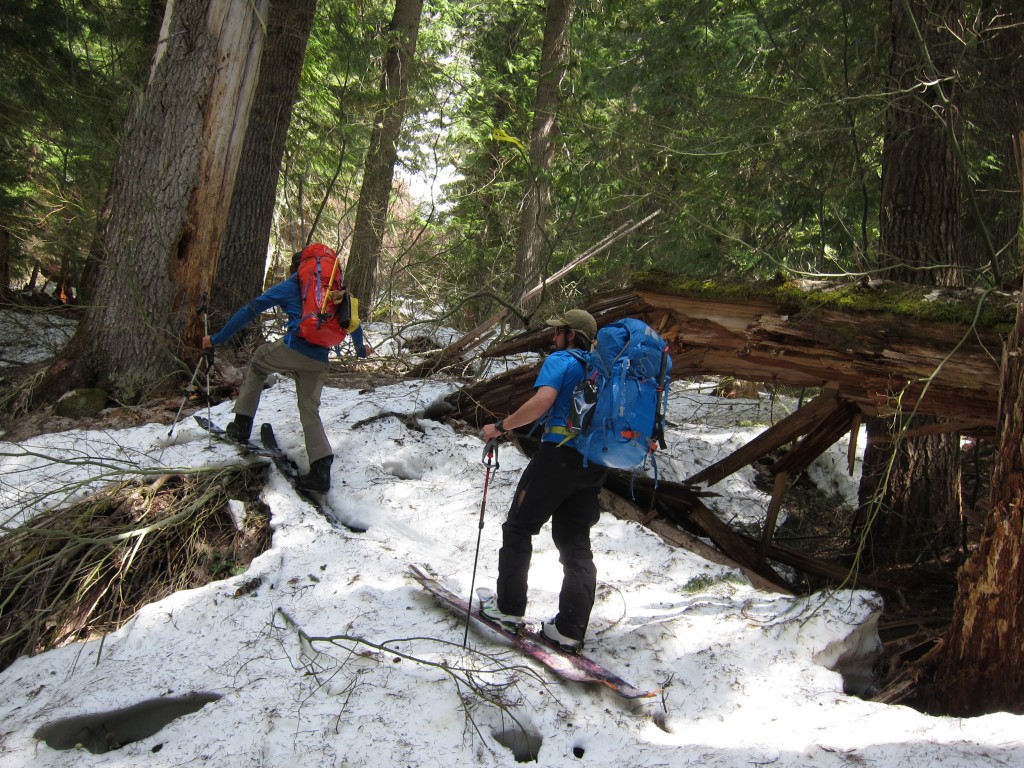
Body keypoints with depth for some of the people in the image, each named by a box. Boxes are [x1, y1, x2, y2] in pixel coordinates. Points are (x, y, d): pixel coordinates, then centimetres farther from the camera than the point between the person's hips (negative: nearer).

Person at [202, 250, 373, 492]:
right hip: (318, 362, 4)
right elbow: (352, 321, 32)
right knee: (310, 410, 11)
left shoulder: (289, 286, 10)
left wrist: (217, 339, 14)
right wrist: (361, 349, 51)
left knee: (257, 362, 25)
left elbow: (250, 311, 9)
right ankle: (321, 470, -4)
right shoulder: (336, 290, 22)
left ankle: (242, 424, 19)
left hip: (292, 348, -4)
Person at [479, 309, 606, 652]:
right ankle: (570, 630, 3)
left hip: (559, 453, -7)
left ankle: (509, 607, 11)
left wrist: (500, 427, -13)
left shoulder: (560, 360, -3)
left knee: (519, 527, 8)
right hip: (594, 464, 7)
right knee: (576, 544, 7)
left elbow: (543, 400, -20)